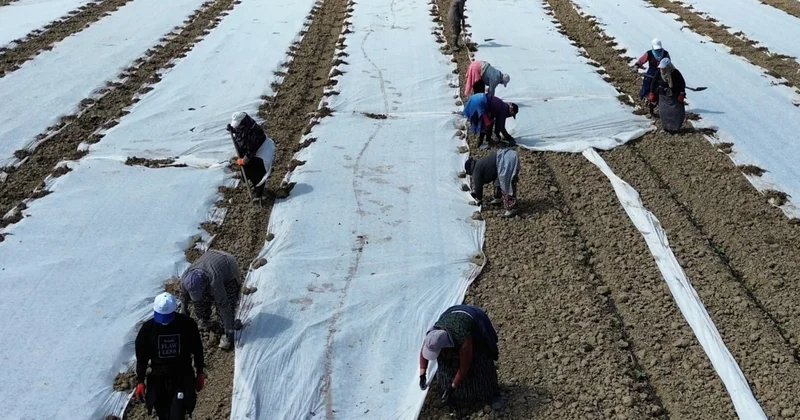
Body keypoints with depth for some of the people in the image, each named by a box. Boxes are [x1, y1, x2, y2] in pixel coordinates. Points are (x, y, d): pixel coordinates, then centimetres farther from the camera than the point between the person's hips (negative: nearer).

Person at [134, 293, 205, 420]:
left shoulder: (187, 324, -12)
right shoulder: (147, 328, -9)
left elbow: (197, 350, 1)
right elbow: (141, 357, 1)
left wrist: (200, 373, 6)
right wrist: (140, 381, -1)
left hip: (183, 378, -2)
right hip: (158, 379, 2)